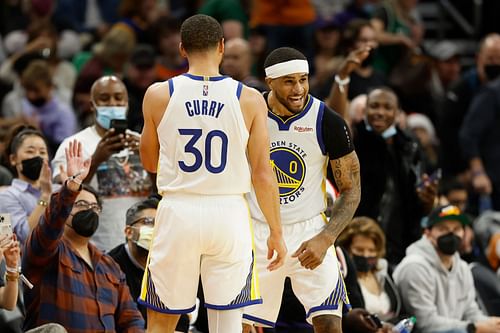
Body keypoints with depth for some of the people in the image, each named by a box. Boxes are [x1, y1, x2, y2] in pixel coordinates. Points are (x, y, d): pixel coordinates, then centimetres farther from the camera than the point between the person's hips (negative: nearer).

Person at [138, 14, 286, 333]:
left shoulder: (159, 95, -2)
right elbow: (263, 175, -1)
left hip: (178, 213, 0)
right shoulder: (249, 100, -3)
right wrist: (276, 232, 8)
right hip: (229, 216, 0)